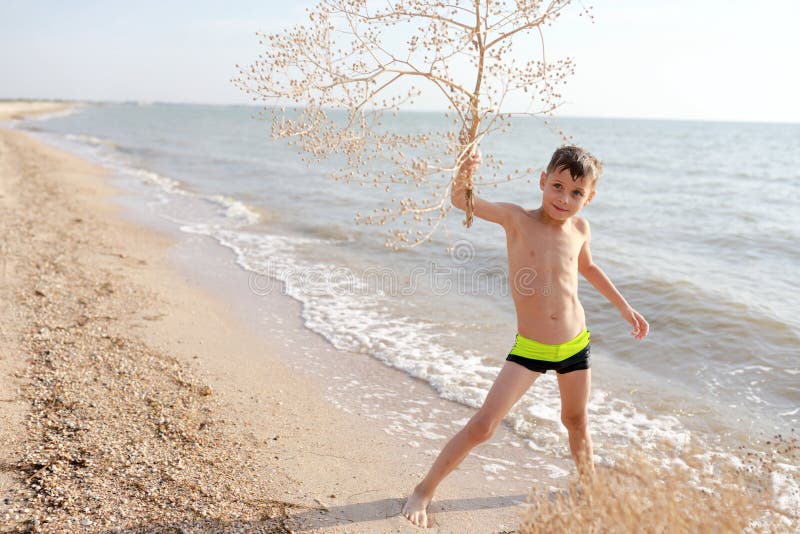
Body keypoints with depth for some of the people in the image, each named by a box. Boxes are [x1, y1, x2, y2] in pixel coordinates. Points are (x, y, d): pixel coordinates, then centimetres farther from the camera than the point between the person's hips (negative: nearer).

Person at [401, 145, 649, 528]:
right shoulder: (517, 219, -13)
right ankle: (423, 491, 6)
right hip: (528, 349, -4)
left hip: (575, 344, 4)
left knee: (576, 420, 23)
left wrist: (624, 307, 26)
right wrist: (463, 177, -52)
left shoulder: (579, 229, -1)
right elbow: (463, 202, -29)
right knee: (483, 425, -10)